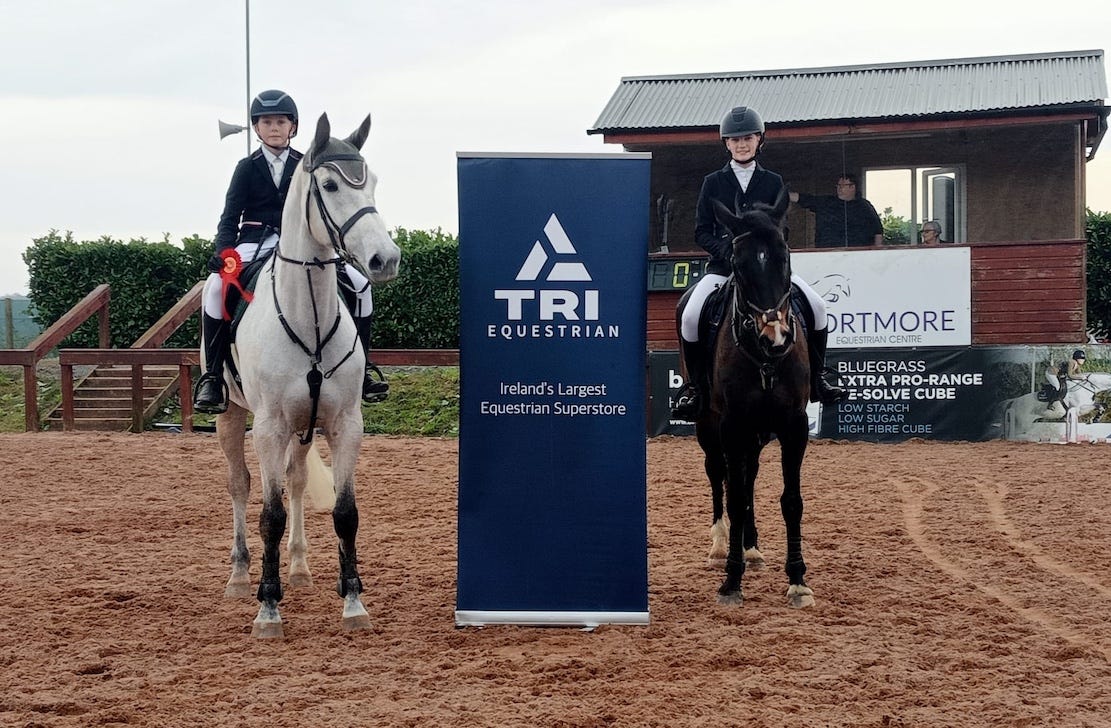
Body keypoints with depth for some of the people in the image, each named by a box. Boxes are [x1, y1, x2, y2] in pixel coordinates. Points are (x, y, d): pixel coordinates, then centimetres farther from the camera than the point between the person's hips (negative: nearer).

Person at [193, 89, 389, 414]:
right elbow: (230, 217, 2)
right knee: (216, 285, -31)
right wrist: (224, 253, -14)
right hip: (255, 244, -2)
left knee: (359, 284, -14)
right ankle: (212, 375, -25)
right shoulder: (247, 168, 6)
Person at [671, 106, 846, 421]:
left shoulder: (772, 182, 9)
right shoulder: (713, 182, 6)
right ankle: (695, 385, -6)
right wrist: (727, 251, -17)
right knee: (691, 316, -25)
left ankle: (816, 379, 1)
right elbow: (702, 232, 2)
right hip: (723, 265, -1)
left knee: (816, 306, -16)